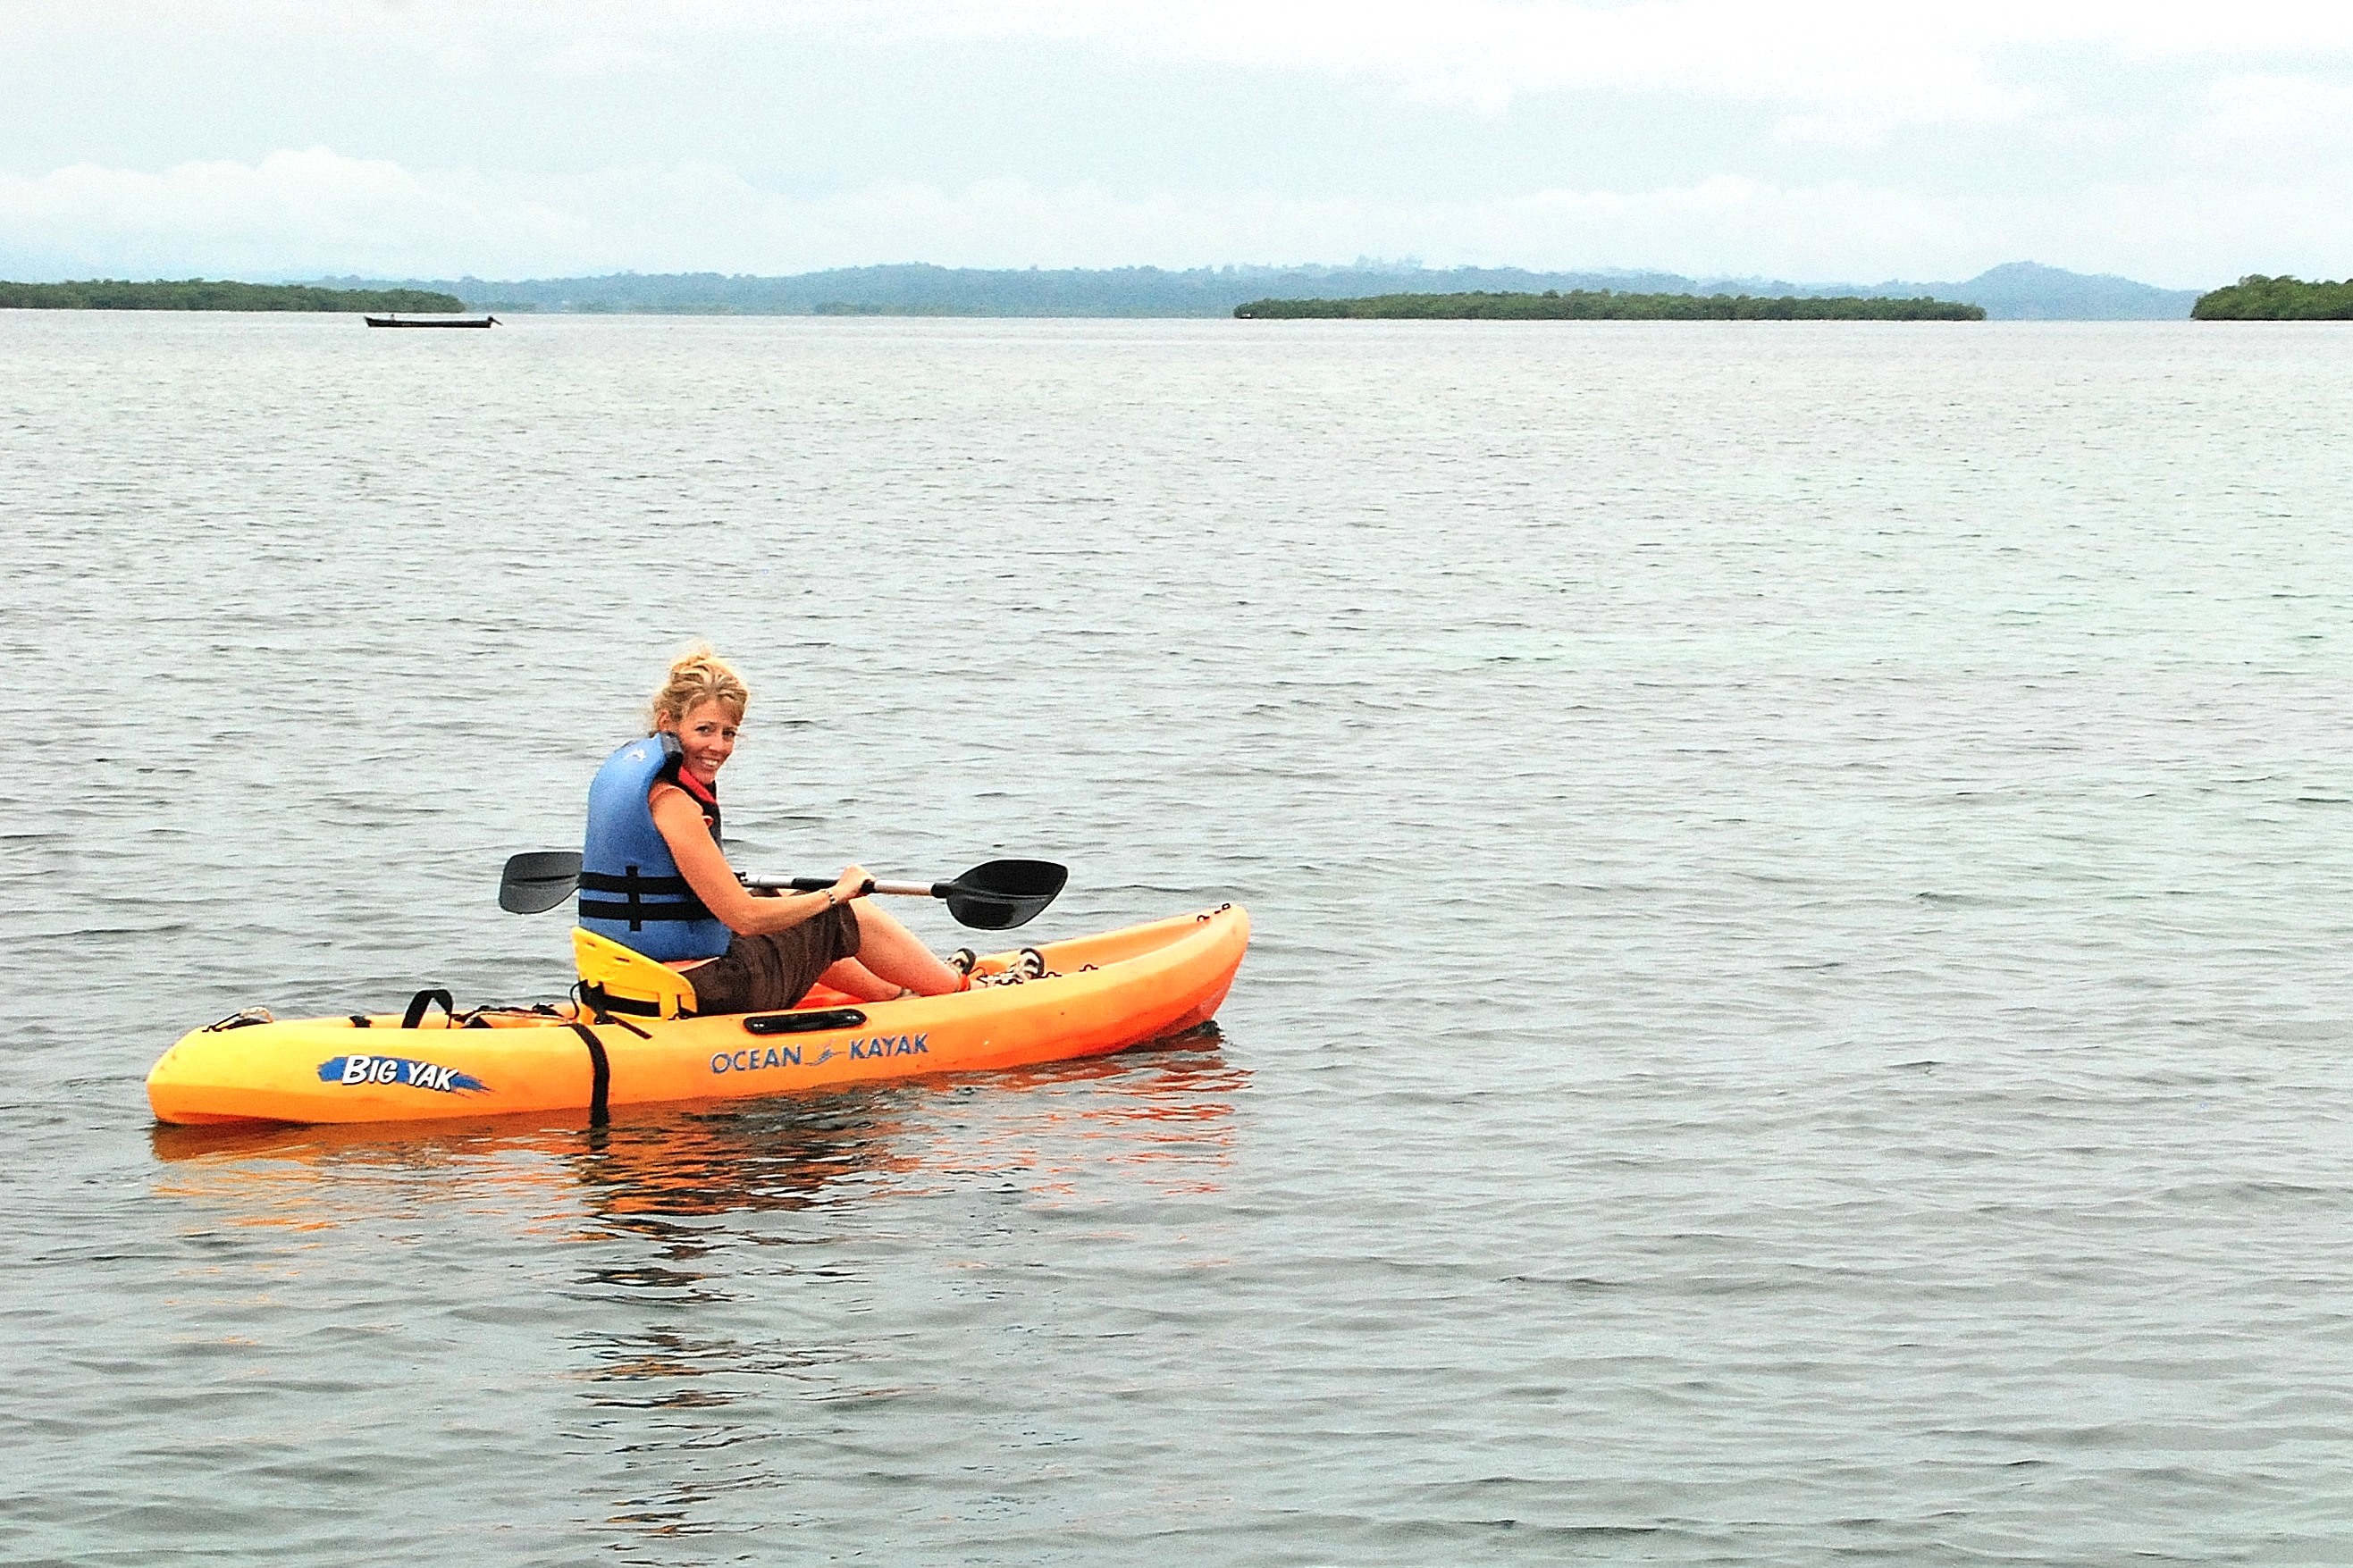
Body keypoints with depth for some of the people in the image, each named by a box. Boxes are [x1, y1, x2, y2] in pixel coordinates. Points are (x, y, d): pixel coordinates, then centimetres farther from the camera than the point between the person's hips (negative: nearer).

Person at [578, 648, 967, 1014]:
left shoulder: (624, 764, 8)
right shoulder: (672, 802, -22)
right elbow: (745, 917, -21)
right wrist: (837, 893, -7)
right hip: (701, 993, -9)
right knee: (847, 916, 10)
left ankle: (895, 993, 52)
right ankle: (957, 987, 30)